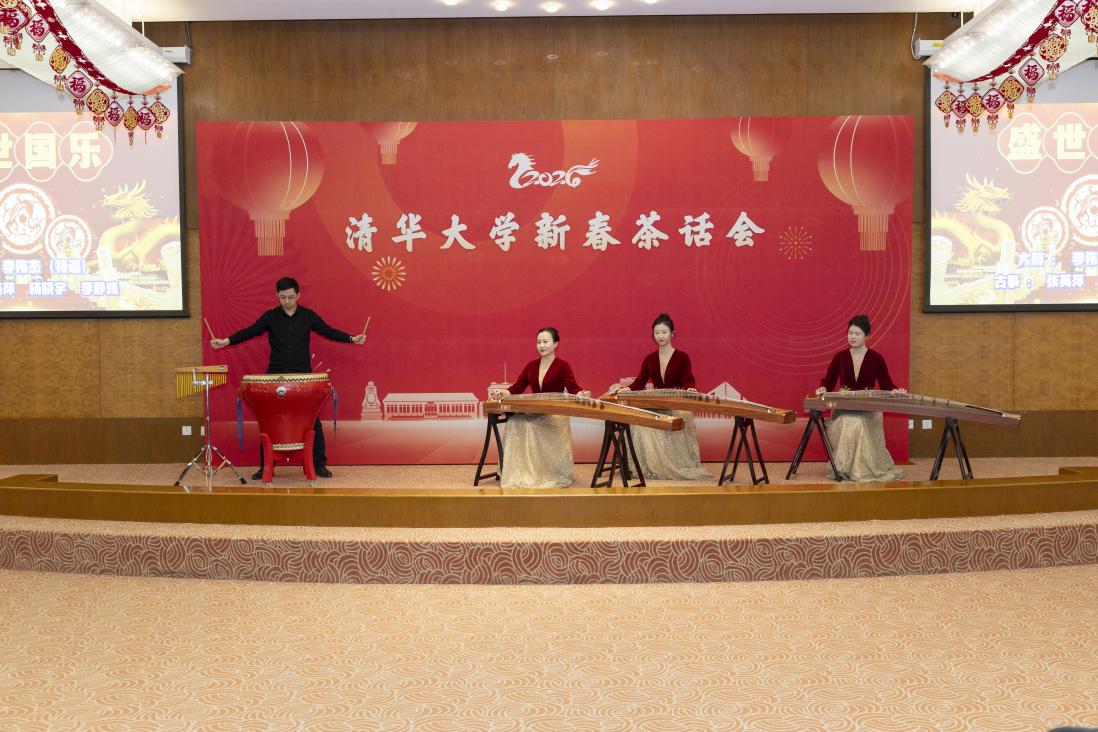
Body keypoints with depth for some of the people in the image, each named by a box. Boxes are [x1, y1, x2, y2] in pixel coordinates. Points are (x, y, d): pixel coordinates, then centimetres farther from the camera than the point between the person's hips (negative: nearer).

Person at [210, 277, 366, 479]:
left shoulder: (308, 316, 1)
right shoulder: (270, 316, 1)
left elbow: (329, 332, 2)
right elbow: (250, 332, -2)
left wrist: (352, 339, -9)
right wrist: (226, 341, -14)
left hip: (303, 375, 0)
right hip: (275, 376, 1)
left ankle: (319, 464, 8)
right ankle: (265, 466, 13)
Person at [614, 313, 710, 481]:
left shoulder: (682, 357, 0)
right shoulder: (649, 359, 11)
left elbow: (688, 381, -11)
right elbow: (640, 382, 5)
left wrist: (690, 389, -34)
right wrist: (627, 389, -14)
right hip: (655, 406, 3)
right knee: (641, 423, -23)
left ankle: (678, 467, -11)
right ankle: (652, 468, -12)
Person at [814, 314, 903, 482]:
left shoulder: (876, 358, 2)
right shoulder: (840, 357, 6)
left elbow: (886, 385, 1)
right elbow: (828, 381, 8)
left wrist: (896, 391, -21)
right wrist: (823, 389, -15)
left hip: (869, 409, -1)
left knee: (859, 424, -34)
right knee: (845, 424, -32)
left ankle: (863, 468, -19)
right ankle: (844, 468, -20)